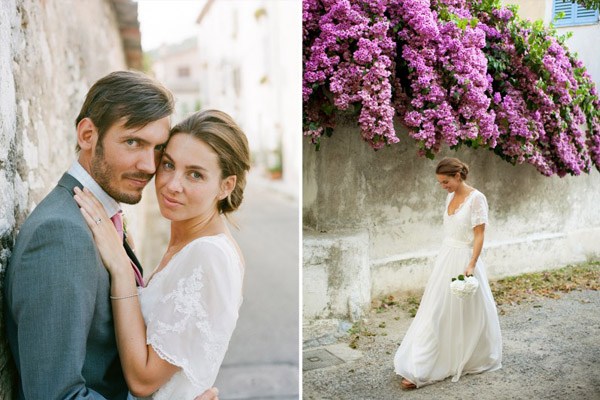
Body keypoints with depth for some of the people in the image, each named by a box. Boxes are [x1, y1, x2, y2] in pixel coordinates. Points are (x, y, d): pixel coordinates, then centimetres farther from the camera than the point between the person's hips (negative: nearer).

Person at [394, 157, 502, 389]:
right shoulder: (451, 197, 10)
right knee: (435, 313, 7)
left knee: (467, 314, 5)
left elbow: (479, 235, -15)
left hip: (464, 261, -7)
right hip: (445, 259, 7)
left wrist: (471, 265, -21)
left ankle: (475, 360, 23)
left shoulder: (476, 198, -12)